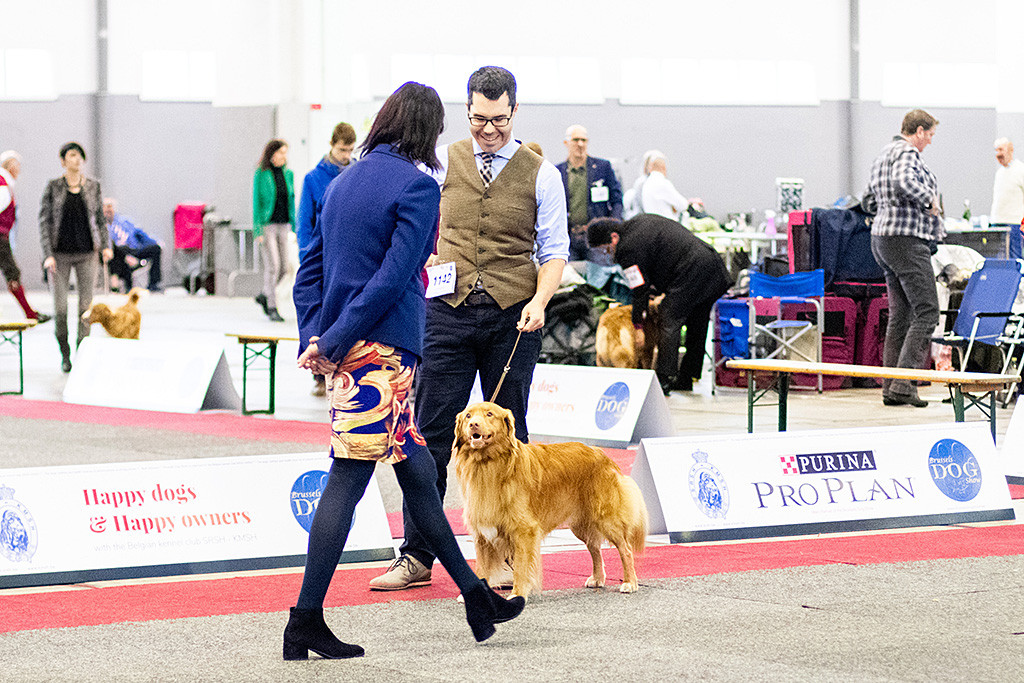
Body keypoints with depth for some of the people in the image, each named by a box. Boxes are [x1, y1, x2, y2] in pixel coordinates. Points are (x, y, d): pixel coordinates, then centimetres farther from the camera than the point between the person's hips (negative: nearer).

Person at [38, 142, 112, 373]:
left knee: (86, 305, -4)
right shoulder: (53, 187, -3)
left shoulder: (93, 186, 3)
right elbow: (44, 222, -4)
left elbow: (100, 219, 10)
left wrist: (106, 246, -5)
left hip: (87, 253, 1)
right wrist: (47, 255, -13)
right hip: (60, 254, -1)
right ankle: (65, 355, 18)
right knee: (60, 307, -1)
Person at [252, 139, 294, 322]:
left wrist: (295, 228, 10)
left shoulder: (288, 174, 8)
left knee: (284, 267, 3)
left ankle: (264, 296, 25)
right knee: (273, 266, -11)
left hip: (283, 226, 5)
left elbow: (291, 202, 14)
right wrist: (258, 231, -13)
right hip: (266, 226, -5)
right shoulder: (260, 175, -6)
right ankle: (272, 307, -3)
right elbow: (257, 203, -7)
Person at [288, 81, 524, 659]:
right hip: (382, 349, -8)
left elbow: (311, 270, 15)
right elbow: (393, 277, -17)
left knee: (416, 470, 11)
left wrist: (316, 337, 7)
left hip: (347, 350, 8)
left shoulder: (346, 181, 15)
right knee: (349, 477, -4)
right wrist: (332, 343, -15)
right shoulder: (418, 186, -9)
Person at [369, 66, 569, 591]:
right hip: (449, 311, 1)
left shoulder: (540, 174, 3)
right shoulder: (443, 162, 7)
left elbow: (554, 250, 2)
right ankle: (416, 558, 0)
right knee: (431, 434, -3)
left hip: (512, 317, -1)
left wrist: (539, 301, -13)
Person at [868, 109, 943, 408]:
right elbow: (904, 181, -32)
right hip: (906, 240, -11)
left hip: (882, 237, 11)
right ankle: (903, 383, -17)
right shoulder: (906, 153, -12)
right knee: (927, 312, -10)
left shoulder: (884, 154, 20)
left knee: (900, 314, 12)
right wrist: (930, 199, -18)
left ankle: (890, 387, 10)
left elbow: (873, 189, 34)